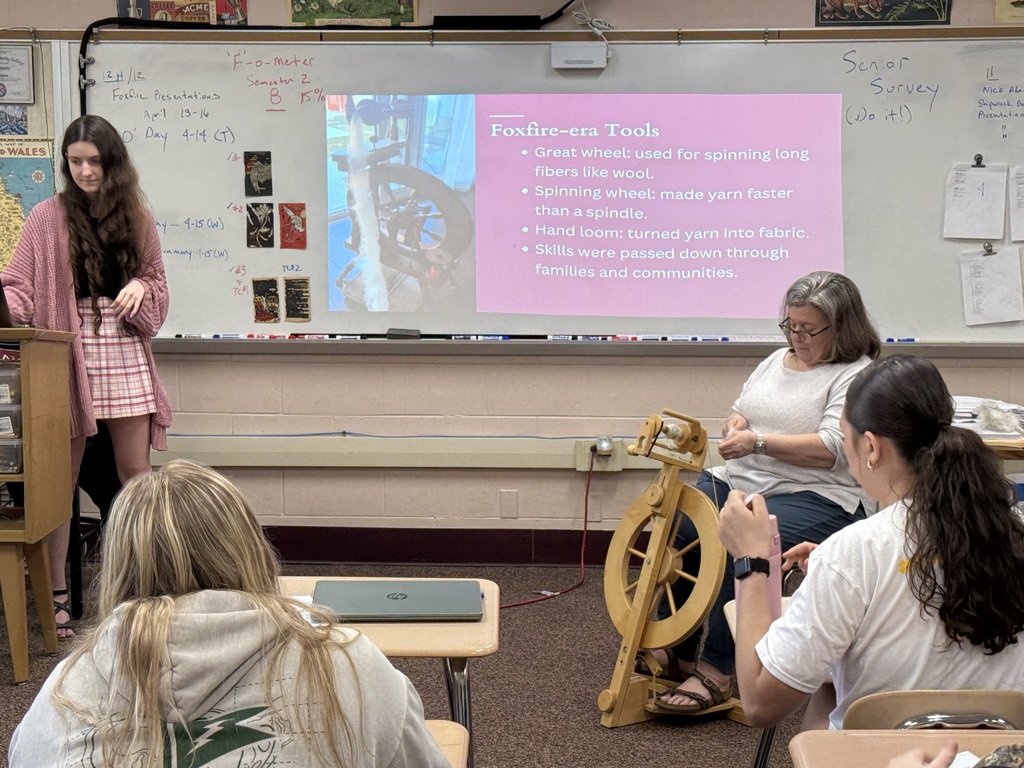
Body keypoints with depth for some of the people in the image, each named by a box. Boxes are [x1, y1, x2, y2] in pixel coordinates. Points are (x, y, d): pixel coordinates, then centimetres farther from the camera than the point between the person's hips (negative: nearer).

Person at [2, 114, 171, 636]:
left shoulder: (137, 219, 10)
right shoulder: (47, 217, 2)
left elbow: (157, 282, 15)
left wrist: (140, 287, -8)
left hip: (125, 353, 2)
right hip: (68, 353, -2)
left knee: (135, 471, 6)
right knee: (62, 475, 1)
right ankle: (56, 594, 7)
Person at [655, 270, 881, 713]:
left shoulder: (858, 376, -4)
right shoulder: (778, 360, 20)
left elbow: (829, 450, -16)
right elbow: (741, 411, 27)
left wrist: (758, 441, -23)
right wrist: (737, 420, 2)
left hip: (815, 497, -7)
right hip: (739, 480, 7)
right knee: (675, 530, -21)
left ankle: (715, 671, -25)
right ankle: (676, 649, -12)